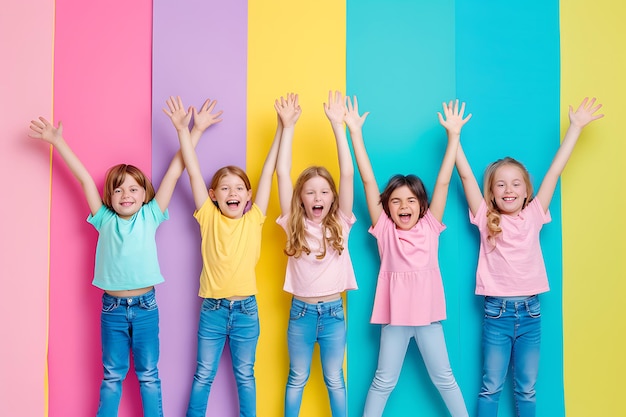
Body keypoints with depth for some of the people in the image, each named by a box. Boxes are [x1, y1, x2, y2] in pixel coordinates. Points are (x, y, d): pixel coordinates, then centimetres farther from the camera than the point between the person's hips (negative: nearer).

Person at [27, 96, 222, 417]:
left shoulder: (150, 217, -3)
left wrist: (194, 131, -7)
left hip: (145, 306, -1)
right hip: (112, 307, 1)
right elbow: (84, 177, -2)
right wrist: (58, 142, -1)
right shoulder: (105, 220, 0)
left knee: (149, 375, 11)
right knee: (112, 376, 13)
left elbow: (175, 171, -6)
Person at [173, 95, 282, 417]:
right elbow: (193, 172, -6)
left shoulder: (254, 219, -2)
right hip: (212, 308, 0)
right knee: (203, 375, 12)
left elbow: (268, 172, -3)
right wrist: (183, 130, -10)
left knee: (245, 375, 14)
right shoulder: (209, 218, -3)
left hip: (246, 308, 0)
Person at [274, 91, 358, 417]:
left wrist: (337, 124, -14)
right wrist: (287, 126, -11)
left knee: (334, 380, 14)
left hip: (333, 311, 0)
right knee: (297, 379, 15)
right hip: (301, 311, 0)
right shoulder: (294, 225, -4)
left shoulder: (340, 224, -4)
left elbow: (347, 173, -12)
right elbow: (282, 173, -9)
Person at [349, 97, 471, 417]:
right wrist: (355, 132, -10)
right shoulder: (384, 229, -4)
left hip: (428, 314, 1)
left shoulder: (430, 226, 0)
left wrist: (453, 134, -7)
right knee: (384, 381, 10)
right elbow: (368, 180, -8)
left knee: (444, 379, 14)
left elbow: (443, 181, -4)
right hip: (395, 315, -1)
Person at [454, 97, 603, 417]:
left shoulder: (533, 216, 3)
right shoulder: (486, 219, -1)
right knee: (490, 388, 7)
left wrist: (576, 126, 2)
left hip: (530, 312, 2)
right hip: (496, 312, -2)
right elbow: (466, 176, -7)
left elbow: (555, 170, 1)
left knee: (526, 389, 12)